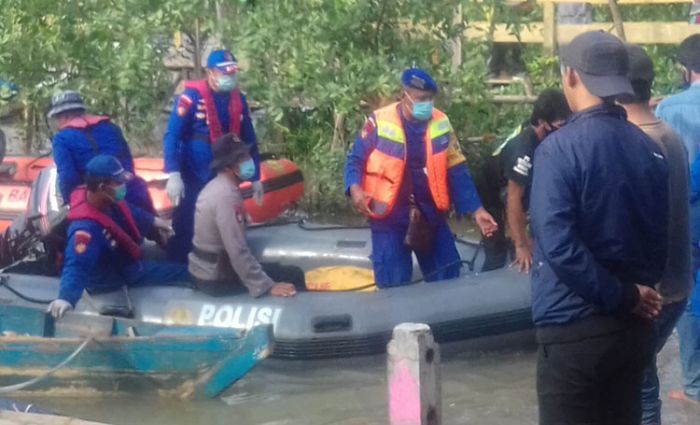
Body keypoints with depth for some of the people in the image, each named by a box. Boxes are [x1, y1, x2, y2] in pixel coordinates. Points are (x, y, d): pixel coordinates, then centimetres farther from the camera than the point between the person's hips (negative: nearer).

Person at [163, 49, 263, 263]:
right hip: (192, 178, -5)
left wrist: (255, 177, 15)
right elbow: (172, 136, -17)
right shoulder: (192, 96, -14)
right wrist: (173, 175, -25)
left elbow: (249, 141, 13)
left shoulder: (239, 99, 3)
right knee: (184, 232, -1)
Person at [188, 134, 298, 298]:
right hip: (216, 278, -10)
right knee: (292, 277, -4)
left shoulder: (217, 186, 7)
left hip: (205, 269, 10)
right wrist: (267, 286, -27)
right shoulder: (227, 196, -24)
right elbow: (238, 252, -28)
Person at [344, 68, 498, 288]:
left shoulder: (441, 123, -1)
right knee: (393, 287, 0)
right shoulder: (379, 122, -12)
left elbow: (457, 172, 5)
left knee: (449, 282, 10)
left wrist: (476, 210, 1)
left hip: (430, 216, 4)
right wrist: (355, 188, -24)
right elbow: (355, 161, -3)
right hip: (389, 218, -4)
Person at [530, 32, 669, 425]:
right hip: (635, 327, 6)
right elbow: (663, 236, 11)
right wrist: (635, 293, 8)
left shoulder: (560, 148, -15)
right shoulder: (650, 150, 5)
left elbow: (558, 244, -22)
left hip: (575, 328, -6)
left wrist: (624, 298, -14)